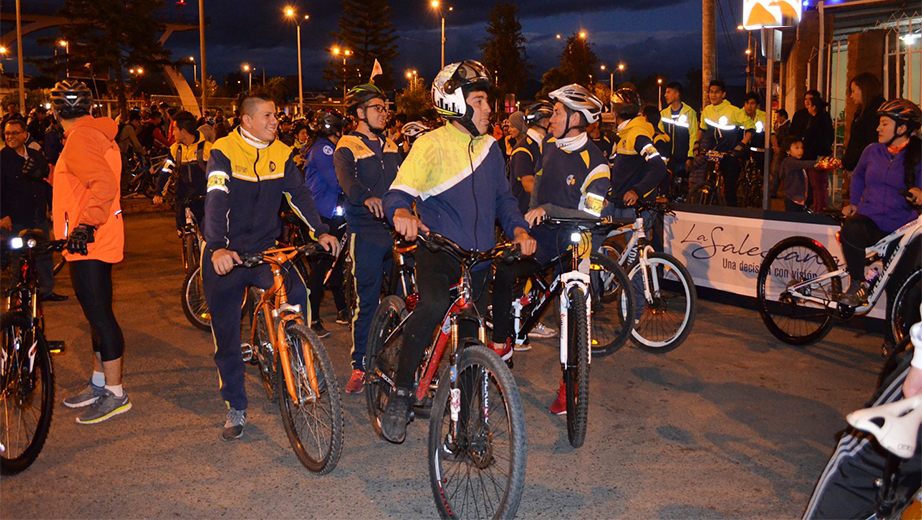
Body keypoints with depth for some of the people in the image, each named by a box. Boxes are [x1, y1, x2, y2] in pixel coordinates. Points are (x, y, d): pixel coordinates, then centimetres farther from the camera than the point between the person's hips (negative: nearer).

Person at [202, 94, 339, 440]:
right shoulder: (224, 152, -11)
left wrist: (320, 232, -11)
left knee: (297, 291, -25)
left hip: (265, 249, 3)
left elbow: (298, 194, 2)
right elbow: (216, 201, -24)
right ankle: (235, 408, 18)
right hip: (225, 255, -2)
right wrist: (218, 248, -38)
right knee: (226, 334, 3)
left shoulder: (281, 154, 3)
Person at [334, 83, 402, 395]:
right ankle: (359, 366, 8)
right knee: (367, 301, -3)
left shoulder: (389, 145, 17)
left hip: (396, 229, 5)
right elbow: (346, 179, -23)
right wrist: (366, 197, -43)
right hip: (367, 232, -5)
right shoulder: (347, 148, -3)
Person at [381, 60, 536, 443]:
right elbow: (398, 192, -14)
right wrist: (401, 214, -38)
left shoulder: (489, 147, 11)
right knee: (434, 306, -33)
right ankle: (400, 395, -16)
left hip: (479, 258, 5)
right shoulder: (431, 144, -6)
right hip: (438, 253, -5)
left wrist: (518, 229, -4)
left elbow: (503, 198, 16)